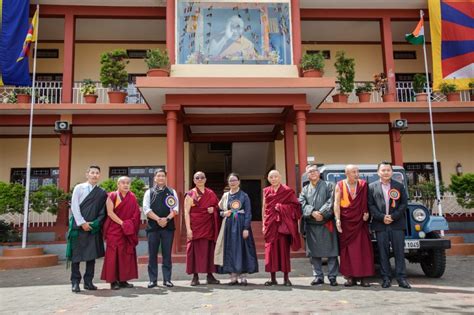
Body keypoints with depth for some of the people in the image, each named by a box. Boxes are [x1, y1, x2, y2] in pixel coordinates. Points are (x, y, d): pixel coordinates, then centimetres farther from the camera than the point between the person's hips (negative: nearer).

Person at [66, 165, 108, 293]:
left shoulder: (102, 193, 9)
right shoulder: (79, 188, 3)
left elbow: (102, 212, 8)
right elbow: (74, 207, -4)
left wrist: (94, 223, -6)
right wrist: (82, 223, -10)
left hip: (93, 227, 2)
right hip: (78, 226, -2)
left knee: (92, 255, 3)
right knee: (76, 254, 0)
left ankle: (88, 281, 11)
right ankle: (75, 282, 7)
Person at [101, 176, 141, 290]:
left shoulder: (132, 197, 9)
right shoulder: (112, 196, -2)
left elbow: (136, 214, 7)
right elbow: (110, 212, -11)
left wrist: (131, 224, -8)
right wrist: (122, 223, -16)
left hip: (128, 230, 4)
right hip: (114, 229, -4)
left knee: (126, 254, 4)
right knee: (114, 253, -4)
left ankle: (123, 279, 10)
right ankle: (113, 280, 0)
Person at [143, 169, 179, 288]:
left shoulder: (172, 192, 10)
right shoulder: (149, 192, 8)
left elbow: (175, 209, 2)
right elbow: (146, 209, -2)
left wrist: (167, 219, -13)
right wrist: (158, 219, -14)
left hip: (168, 226, 0)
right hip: (153, 226, 0)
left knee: (167, 254, 3)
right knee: (152, 254, 3)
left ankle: (167, 279, 10)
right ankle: (152, 280, 10)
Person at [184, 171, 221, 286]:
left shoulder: (211, 193, 10)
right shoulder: (190, 194, 0)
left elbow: (217, 206, 18)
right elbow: (186, 212, -5)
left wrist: (213, 209, -6)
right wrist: (188, 229, -14)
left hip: (209, 226, 3)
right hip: (195, 226, -3)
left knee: (209, 250, 5)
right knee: (195, 250, -2)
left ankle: (210, 275, 13)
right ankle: (195, 277, 5)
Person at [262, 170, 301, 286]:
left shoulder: (287, 191, 2)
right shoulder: (266, 191, 13)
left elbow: (295, 205, -3)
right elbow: (264, 208, 13)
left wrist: (281, 207, -12)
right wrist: (264, 223, 7)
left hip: (282, 223, -3)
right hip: (270, 224, 3)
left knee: (284, 249, -3)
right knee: (271, 250, 1)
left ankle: (286, 278, 6)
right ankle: (273, 278, 9)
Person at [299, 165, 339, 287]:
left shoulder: (328, 186, 7)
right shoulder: (305, 189, 15)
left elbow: (331, 201, -6)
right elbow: (302, 204, 1)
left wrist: (322, 213, -16)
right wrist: (312, 212, -15)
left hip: (327, 223, -3)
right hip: (311, 225, 3)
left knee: (331, 251, -2)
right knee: (314, 252, 5)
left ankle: (332, 276, 6)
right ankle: (318, 276, 15)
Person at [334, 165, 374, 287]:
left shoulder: (363, 184, 2)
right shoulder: (340, 185, -2)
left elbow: (367, 201, 9)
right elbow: (336, 203, -5)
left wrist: (366, 213, -6)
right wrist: (337, 219, -13)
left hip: (360, 221, 1)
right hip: (346, 222, -1)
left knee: (363, 248, 1)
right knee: (347, 249, 3)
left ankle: (363, 277, 7)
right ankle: (350, 276, 10)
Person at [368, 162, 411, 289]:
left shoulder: (399, 186, 10)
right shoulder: (372, 187, 7)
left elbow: (404, 203, 5)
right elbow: (370, 205, 2)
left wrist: (393, 216, -8)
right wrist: (382, 217, -10)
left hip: (397, 224, 1)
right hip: (380, 225, 0)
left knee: (399, 251, 0)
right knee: (383, 252, 2)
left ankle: (401, 278, 4)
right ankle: (386, 278, 8)